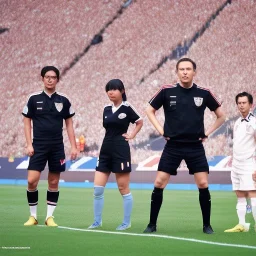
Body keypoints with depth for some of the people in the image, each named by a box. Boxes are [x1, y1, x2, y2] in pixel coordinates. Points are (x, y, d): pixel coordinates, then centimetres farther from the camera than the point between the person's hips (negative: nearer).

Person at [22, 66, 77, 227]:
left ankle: (50, 216, 12)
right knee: (32, 181, -10)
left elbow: (69, 124, 9)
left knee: (54, 183, 4)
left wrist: (74, 146, 2)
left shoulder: (63, 101, 4)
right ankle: (33, 216, 4)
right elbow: (27, 122, 5)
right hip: (38, 146, -1)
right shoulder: (34, 99, 1)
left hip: (57, 147, 1)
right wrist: (29, 144, -4)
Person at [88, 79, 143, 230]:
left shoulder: (127, 108, -6)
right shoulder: (107, 109, 10)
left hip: (121, 151, -6)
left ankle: (127, 222, 9)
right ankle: (97, 221, 9)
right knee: (98, 189, 1)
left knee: (124, 189, 1)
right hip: (105, 150, 6)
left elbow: (140, 122, 8)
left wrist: (131, 136, 0)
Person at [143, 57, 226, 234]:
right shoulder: (166, 91, -3)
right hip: (173, 146, 0)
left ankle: (207, 225, 9)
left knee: (203, 184, -6)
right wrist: (161, 130, 1)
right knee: (159, 183, -4)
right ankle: (152, 224, 9)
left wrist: (207, 133, 3)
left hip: (195, 147, 0)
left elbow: (221, 115, 12)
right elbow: (150, 111, 11)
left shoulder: (204, 93, -1)